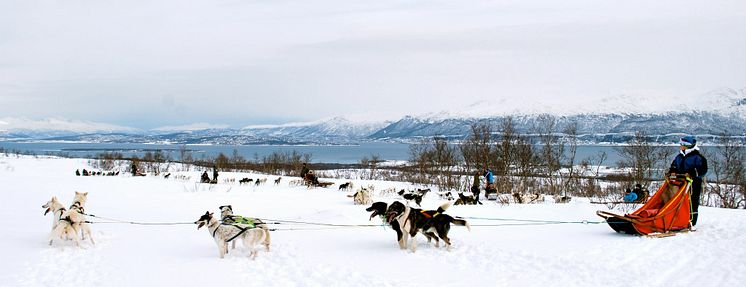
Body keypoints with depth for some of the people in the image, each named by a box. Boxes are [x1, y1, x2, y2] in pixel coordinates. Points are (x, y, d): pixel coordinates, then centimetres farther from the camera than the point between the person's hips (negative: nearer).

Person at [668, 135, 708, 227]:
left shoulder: (697, 157, -6)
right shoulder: (679, 157, 15)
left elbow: (702, 170, -11)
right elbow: (674, 166, 25)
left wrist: (692, 174, -23)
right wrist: (672, 171, 3)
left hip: (693, 184, -6)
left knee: (692, 203, -2)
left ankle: (692, 222, 2)